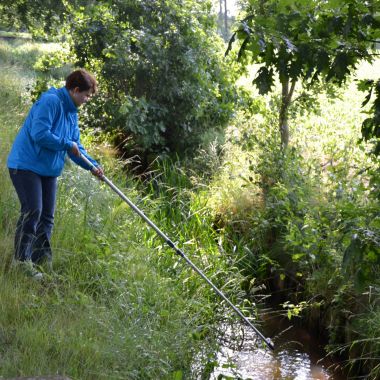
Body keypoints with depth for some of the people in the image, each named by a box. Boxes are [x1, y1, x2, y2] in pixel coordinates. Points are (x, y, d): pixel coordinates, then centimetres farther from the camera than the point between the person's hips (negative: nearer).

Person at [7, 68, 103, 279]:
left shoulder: (71, 112, 12)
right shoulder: (50, 101, -18)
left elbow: (75, 147, 16)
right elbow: (40, 134, -27)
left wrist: (92, 165, 2)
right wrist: (67, 144, -18)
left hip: (48, 170, 10)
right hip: (26, 165, -10)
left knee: (47, 216, 9)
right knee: (32, 211, -15)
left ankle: (40, 259, 17)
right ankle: (21, 260, -8)